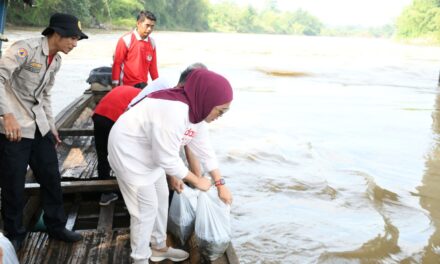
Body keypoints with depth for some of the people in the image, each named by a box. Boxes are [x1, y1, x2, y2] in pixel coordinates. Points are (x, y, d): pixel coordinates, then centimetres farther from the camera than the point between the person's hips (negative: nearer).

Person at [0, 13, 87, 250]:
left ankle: (56, 227, 28)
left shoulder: (56, 61, 10)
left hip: (39, 127, 8)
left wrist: (51, 126, 19)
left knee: (51, 179, 11)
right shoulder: (26, 49, -16)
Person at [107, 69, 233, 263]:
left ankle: (159, 247, 37)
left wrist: (220, 184, 8)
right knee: (146, 209, 0)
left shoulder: (197, 110, -5)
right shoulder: (173, 112, -36)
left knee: (161, 199, 17)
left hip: (150, 153, 9)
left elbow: (204, 148, 5)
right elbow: (168, 159, -28)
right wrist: (196, 181, -14)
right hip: (129, 153, -9)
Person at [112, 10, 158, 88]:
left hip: (143, 85, 5)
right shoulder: (126, 40, -8)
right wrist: (115, 84, -8)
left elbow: (153, 66, 12)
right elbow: (117, 63, -6)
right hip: (127, 86, -5)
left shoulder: (152, 43, 6)